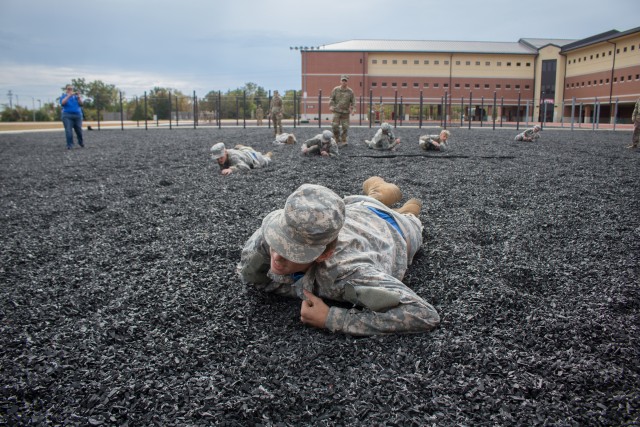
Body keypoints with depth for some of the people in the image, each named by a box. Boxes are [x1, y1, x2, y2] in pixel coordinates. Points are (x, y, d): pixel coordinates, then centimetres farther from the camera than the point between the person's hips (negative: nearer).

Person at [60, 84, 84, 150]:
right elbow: (62, 103, -11)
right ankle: (69, 145, -11)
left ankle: (81, 142, 27)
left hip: (77, 115, 2)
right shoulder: (63, 96, 10)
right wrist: (69, 95, -19)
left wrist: (79, 96, -15)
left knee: (79, 130, 3)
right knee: (68, 131, -12)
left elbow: (81, 104, 1)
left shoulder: (76, 96, 15)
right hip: (67, 115, -2)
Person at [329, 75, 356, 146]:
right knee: (335, 126, -8)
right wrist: (331, 106, -10)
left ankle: (343, 141, 12)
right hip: (337, 111, 0)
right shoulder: (336, 89, 3)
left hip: (346, 112, 0)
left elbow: (353, 101, 5)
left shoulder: (350, 91, 3)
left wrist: (353, 109, -10)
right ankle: (337, 140, 10)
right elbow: (332, 99, 7)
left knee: (345, 127, -2)